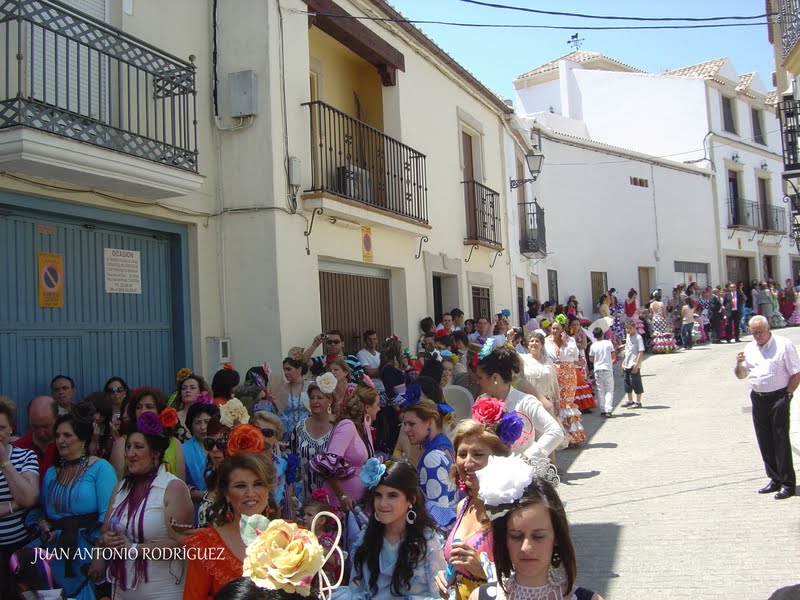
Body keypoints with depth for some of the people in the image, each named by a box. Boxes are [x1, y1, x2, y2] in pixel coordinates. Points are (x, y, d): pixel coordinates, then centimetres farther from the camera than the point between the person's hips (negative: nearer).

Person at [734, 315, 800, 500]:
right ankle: (775, 479, 21)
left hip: (778, 398, -6)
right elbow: (741, 375, 20)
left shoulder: (783, 345, -5)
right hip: (758, 399, 6)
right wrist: (739, 364, -1)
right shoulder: (750, 348, 13)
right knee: (764, 441, 9)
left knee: (781, 440, -4)